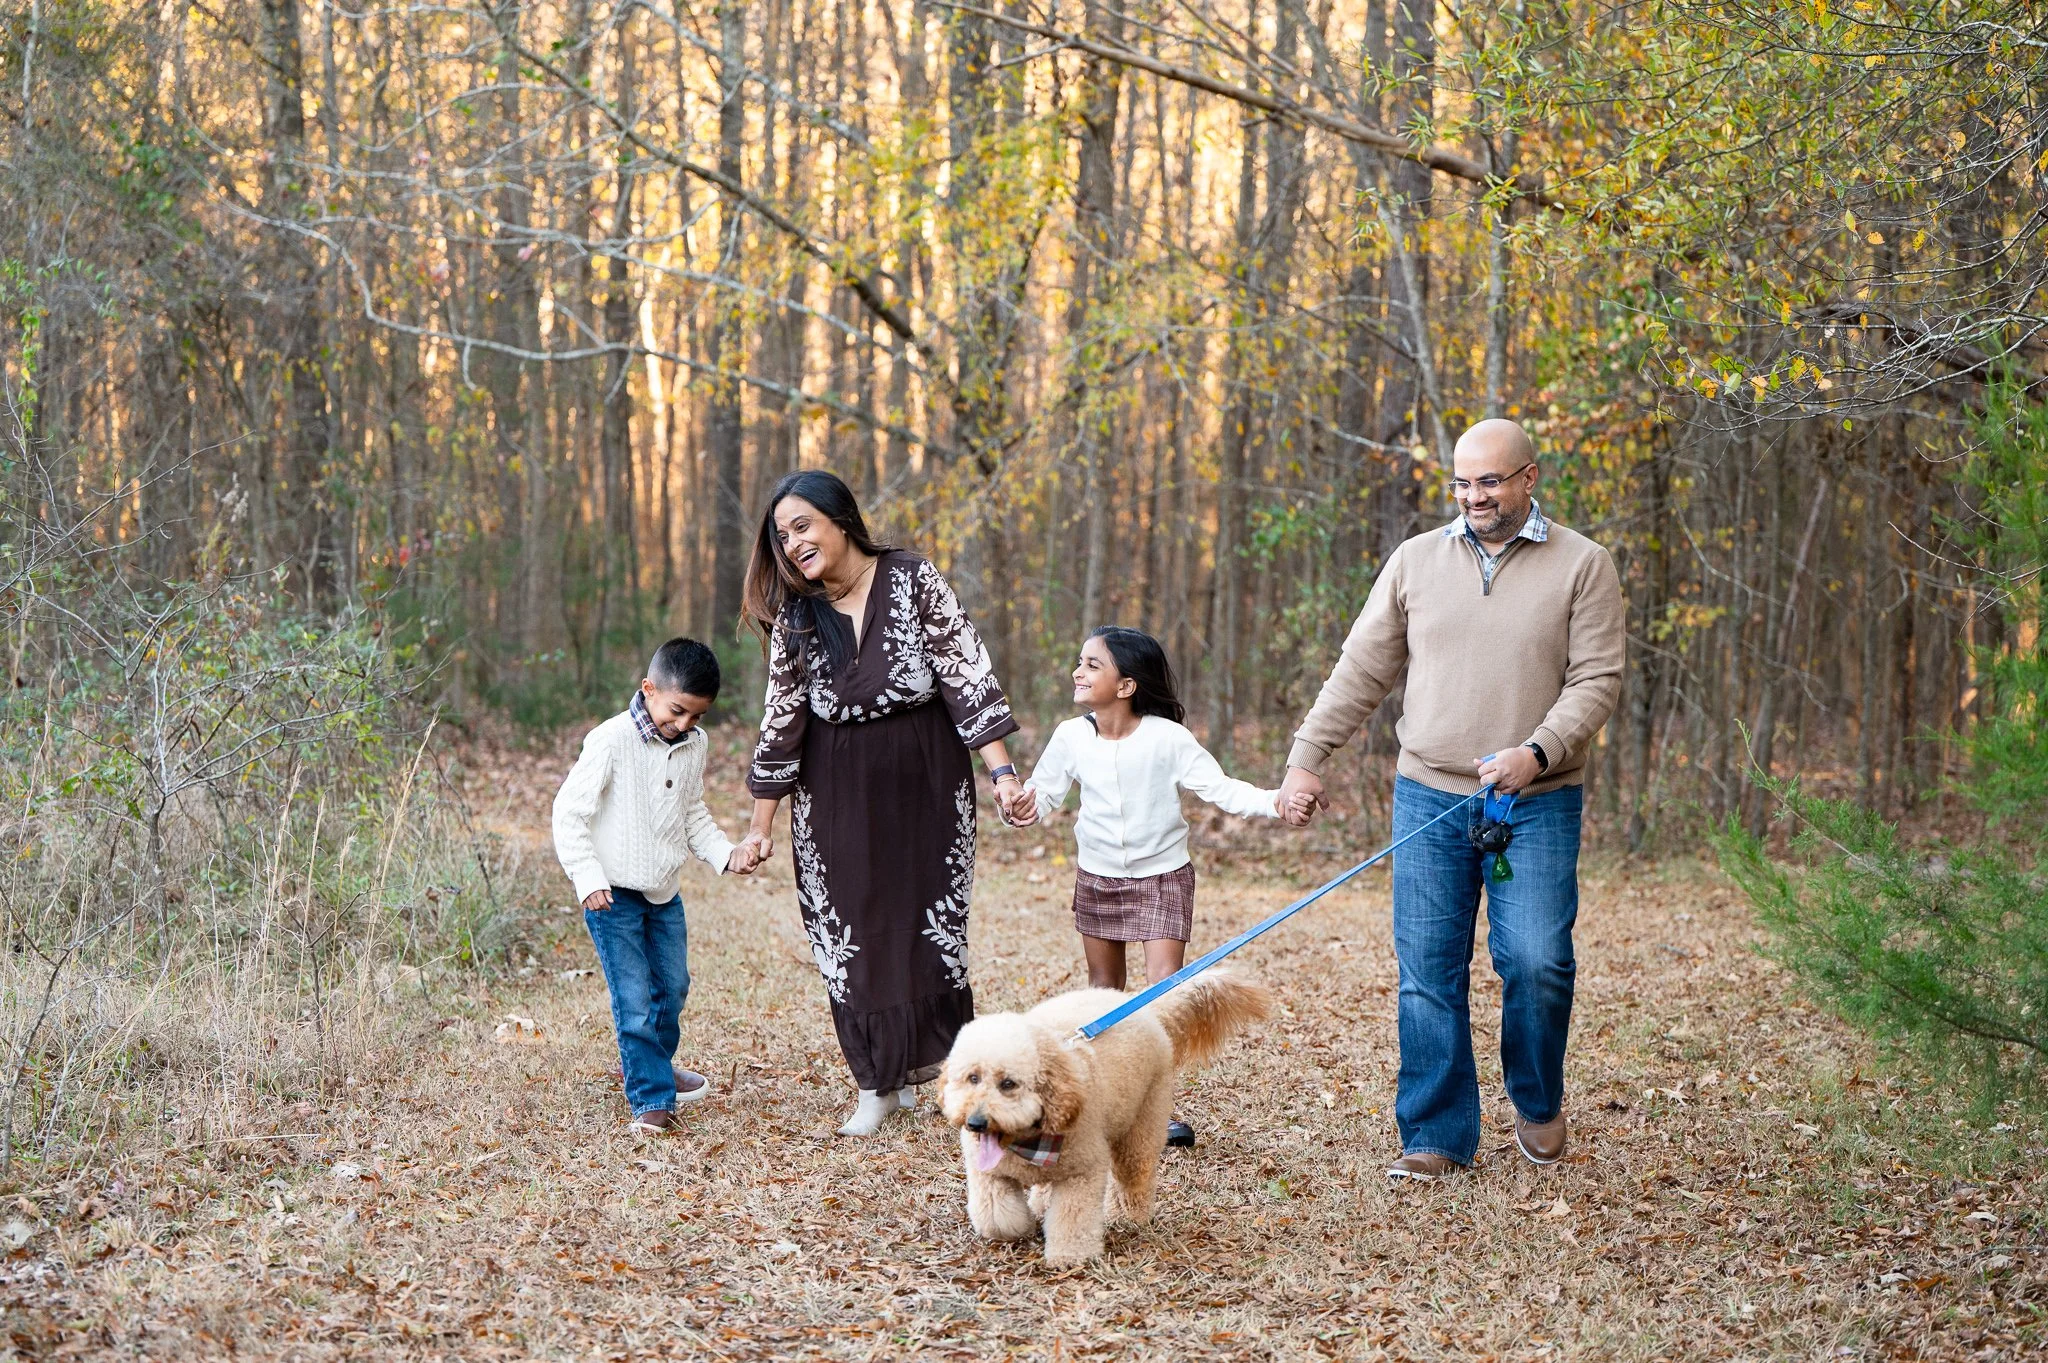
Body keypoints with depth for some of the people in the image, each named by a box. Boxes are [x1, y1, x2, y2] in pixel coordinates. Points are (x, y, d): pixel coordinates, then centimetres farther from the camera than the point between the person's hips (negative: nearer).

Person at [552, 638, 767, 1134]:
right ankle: (650, 1098, -1)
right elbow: (569, 811, -16)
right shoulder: (612, 740, -19)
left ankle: (650, 1064, 42)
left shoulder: (694, 744, 2)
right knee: (633, 998, -8)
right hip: (614, 895, -7)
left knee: (672, 986, 18)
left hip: (665, 892, 7)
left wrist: (727, 853, -1)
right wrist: (588, 879, -21)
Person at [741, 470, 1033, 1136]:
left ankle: (932, 1055, 23)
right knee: (850, 928, 1)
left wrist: (1001, 770, -18)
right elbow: (782, 718, 4)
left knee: (928, 917, 2)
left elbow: (969, 677, -10)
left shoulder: (914, 580, -9)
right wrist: (761, 825, 5)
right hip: (836, 789, 2)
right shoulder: (793, 614, -1)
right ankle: (879, 1085, 12)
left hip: (924, 781, -2)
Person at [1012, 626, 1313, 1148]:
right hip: (1097, 877, 3)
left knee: (1166, 987, -12)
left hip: (1162, 876, -3)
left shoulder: (1167, 738, -16)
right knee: (1103, 986, 13)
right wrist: (1025, 805, -20)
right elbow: (1043, 792, 3)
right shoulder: (1071, 737, -7)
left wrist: (1273, 802, -30)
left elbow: (1220, 789, -14)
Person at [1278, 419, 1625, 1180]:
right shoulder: (1416, 561, 9)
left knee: (1535, 961, -8)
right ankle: (1436, 1137, 10)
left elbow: (1596, 680, -4)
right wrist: (1306, 758, 3)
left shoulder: (1581, 566, 2)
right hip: (1428, 797, 2)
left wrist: (1537, 753, -20)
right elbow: (1361, 671, 11)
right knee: (1428, 973, 1)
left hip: (1536, 804, -2)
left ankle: (1539, 1104, 19)